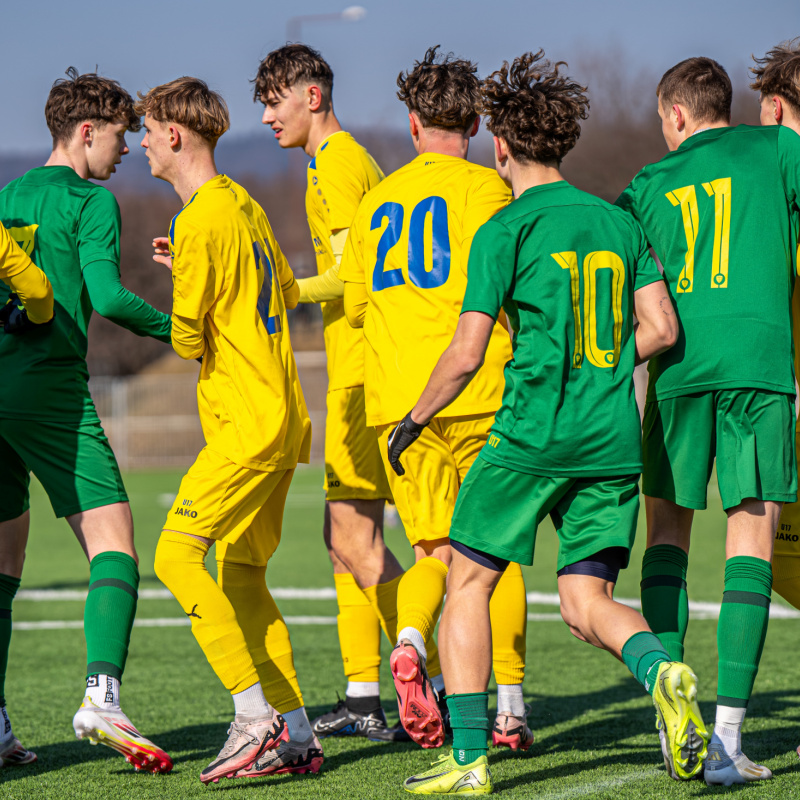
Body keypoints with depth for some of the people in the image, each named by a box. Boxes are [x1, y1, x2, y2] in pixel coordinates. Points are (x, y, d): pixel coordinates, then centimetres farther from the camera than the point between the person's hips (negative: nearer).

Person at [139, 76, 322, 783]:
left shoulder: (201, 221, -13)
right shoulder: (243, 204, 15)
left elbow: (187, 338, -14)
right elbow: (286, 291, 28)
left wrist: (186, 311, 10)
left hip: (248, 423, -10)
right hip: (284, 416, 10)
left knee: (177, 553, -13)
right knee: (241, 574, 12)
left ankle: (255, 717, -18)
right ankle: (294, 735, 9)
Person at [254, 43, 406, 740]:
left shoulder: (338, 164, -11)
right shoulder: (349, 160, 21)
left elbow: (351, 277, -17)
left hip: (364, 369, -10)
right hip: (360, 368, 10)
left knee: (355, 537, -10)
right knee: (346, 535, 12)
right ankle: (363, 699, 15)